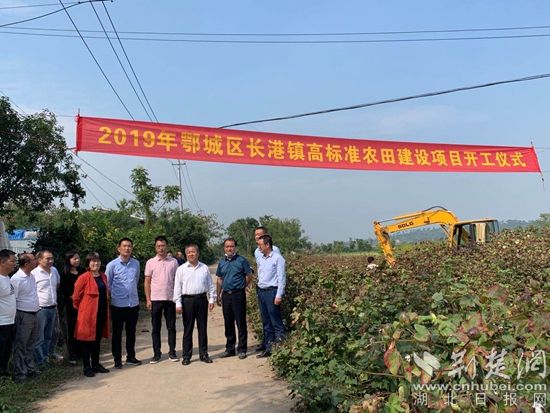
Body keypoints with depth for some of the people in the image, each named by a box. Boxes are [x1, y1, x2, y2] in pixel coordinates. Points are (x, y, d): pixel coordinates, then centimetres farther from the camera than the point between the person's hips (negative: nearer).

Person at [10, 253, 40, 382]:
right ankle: (19, 375, 12)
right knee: (20, 347, 3)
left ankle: (29, 370, 29)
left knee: (30, 345, 17)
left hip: (34, 314, 8)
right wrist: (17, 317, -15)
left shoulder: (32, 276, 8)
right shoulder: (16, 279, -18)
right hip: (23, 316, -8)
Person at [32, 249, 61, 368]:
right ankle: (40, 361, 12)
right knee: (39, 338, 2)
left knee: (48, 336, 16)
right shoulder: (34, 273, -14)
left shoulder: (54, 270, 7)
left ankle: (45, 357, 27)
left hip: (53, 308, 7)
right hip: (40, 309, -6)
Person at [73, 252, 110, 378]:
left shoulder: (103, 277, 8)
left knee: (97, 340, 15)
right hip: (88, 314, -6)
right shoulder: (84, 278, -12)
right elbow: (76, 297, -6)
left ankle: (96, 364, 26)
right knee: (87, 340, 3)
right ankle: (87, 367, 13)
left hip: (101, 314, 6)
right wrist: (80, 308, 4)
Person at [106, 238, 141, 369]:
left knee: (131, 332, 13)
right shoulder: (112, 265, -7)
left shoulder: (136, 263, 4)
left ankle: (131, 357, 26)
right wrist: (108, 302, 3)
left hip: (133, 303, 4)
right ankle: (117, 359, 17)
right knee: (117, 333, 6)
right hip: (118, 304, -3)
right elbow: (107, 285, 0)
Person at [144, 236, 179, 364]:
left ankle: (172, 352, 16)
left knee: (171, 327, 6)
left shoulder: (173, 262, 2)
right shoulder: (150, 262, 2)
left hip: (170, 299, 0)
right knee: (156, 328, 7)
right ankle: (156, 354, 16)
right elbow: (147, 282, 4)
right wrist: (148, 300, -1)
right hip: (155, 299, 0)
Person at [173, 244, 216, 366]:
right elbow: (177, 287, -1)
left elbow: (210, 285, 11)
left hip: (202, 299, 2)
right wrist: (178, 304, -6)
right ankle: (186, 356, 13)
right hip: (187, 300, -2)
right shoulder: (181, 269, 1)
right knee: (188, 329, 4)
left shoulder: (204, 268, 7)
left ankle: (203, 354, 18)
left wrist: (212, 299, 5)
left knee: (202, 328, 8)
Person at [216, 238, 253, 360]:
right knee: (228, 323, 12)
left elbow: (249, 276, 0)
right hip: (226, 295, 5)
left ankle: (242, 349, 8)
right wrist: (218, 295, 14)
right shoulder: (222, 262, 11)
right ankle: (230, 348, 23)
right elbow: (219, 280, 17)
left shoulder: (241, 260, -5)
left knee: (241, 323, -1)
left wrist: (241, 286, 5)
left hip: (238, 295, -5)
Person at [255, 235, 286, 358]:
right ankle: (268, 348, 20)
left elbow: (281, 278, -11)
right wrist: (258, 291, 12)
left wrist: (279, 295, -16)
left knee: (276, 322, -5)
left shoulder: (277, 258, -8)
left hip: (272, 292, -7)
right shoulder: (261, 259, 14)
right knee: (266, 322, 12)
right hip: (261, 292, 7)